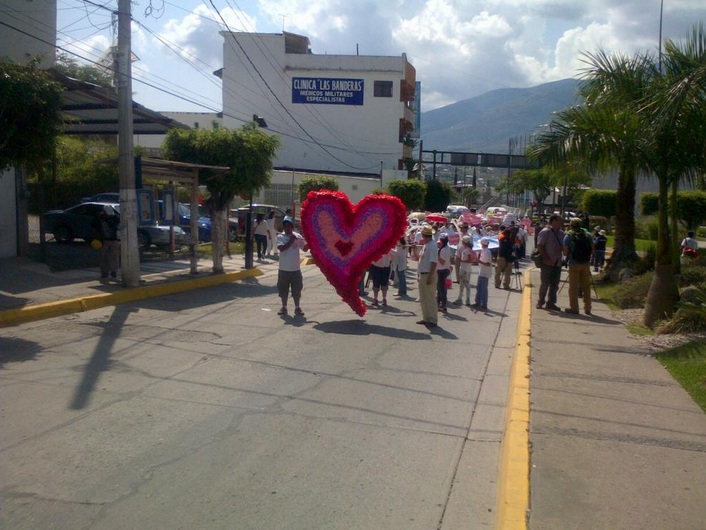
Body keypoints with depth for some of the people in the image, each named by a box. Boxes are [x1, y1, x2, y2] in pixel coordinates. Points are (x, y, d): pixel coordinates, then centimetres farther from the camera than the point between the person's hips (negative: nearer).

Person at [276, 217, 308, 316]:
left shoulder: (298, 236, 2)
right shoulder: (280, 237, -3)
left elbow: (305, 248, -1)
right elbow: (281, 248, -18)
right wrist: (290, 241, -20)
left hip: (296, 268, 1)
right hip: (284, 269, -1)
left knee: (297, 289, 7)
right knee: (283, 289, 7)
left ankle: (297, 307, 18)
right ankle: (284, 307, 20)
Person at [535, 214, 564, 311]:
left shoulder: (561, 233, 13)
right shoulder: (545, 232, -9)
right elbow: (540, 246, -14)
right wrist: (546, 259, -19)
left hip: (557, 262, 7)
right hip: (547, 263, -7)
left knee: (555, 284, 9)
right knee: (545, 283, 0)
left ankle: (551, 303, 18)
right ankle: (540, 302, 12)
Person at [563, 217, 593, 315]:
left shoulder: (568, 236, -5)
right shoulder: (587, 235, 5)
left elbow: (565, 252, -9)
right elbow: (592, 250, 7)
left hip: (574, 264, -3)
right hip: (586, 264, 4)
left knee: (573, 287, 3)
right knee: (586, 286, 11)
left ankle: (574, 308, 4)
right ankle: (587, 308, 15)